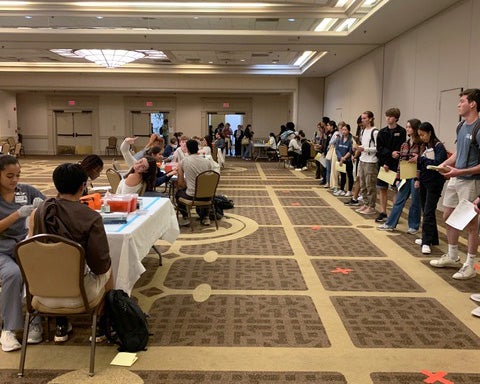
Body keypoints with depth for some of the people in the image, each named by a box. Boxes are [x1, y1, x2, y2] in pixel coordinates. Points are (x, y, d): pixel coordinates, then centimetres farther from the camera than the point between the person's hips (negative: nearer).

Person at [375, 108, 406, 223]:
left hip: (395, 165, -4)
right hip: (383, 163, 4)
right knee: (382, 188, 7)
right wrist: (391, 153, -17)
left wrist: (388, 163, -14)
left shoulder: (401, 131, -4)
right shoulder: (382, 132, 8)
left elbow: (399, 150, -10)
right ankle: (383, 213, 15)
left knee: (396, 189, 0)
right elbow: (380, 149, -1)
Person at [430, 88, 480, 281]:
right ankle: (452, 257, 31)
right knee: (448, 216, 15)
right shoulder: (461, 126, 8)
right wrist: (446, 163, 4)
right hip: (455, 179, 9)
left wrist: (460, 171, -24)